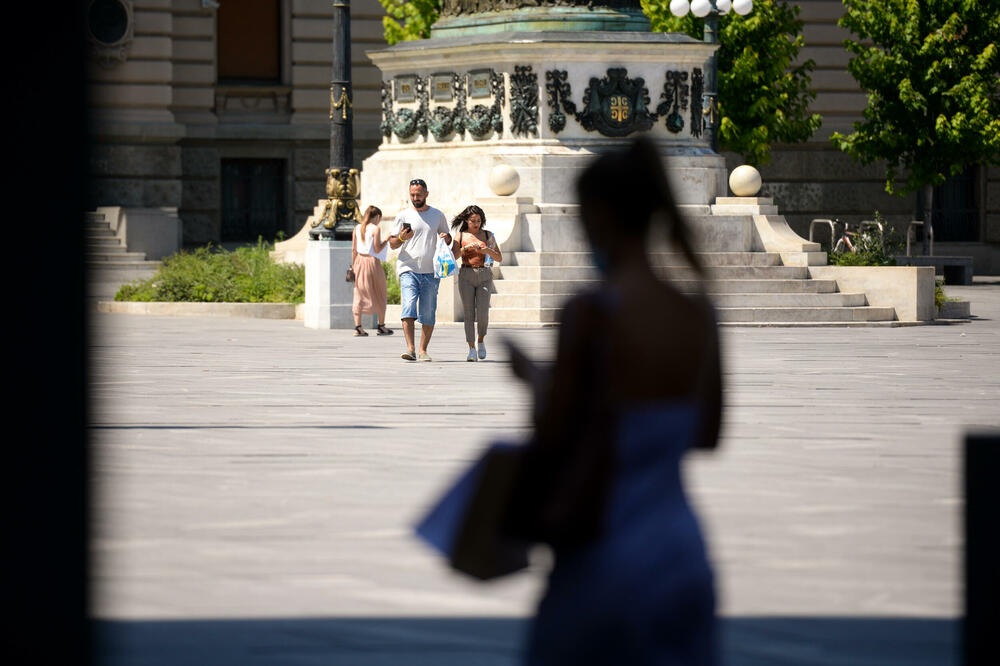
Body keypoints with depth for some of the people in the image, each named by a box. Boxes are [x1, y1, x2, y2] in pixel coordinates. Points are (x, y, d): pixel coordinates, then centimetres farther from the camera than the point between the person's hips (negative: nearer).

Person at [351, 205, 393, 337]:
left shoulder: (357, 228, 7)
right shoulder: (375, 229, -9)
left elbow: (353, 249, 8)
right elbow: (377, 249, -11)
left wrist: (353, 265, 13)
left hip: (360, 261, 5)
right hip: (372, 262, -5)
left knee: (359, 294, 4)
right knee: (380, 294, 11)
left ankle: (358, 327, -4)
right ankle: (381, 325, 15)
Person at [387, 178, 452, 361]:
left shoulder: (438, 215, 12)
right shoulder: (404, 216, 6)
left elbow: (448, 240, 22)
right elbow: (392, 243, 7)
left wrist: (447, 238, -2)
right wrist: (402, 238, -14)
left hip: (430, 272, 2)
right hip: (408, 269, -2)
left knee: (428, 315, 1)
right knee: (409, 309, -18)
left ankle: (423, 350, 9)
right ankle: (410, 349, -23)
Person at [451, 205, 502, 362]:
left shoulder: (488, 235, 8)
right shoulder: (460, 236, 7)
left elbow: (499, 258, 6)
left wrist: (488, 251, -14)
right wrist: (466, 248, -17)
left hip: (484, 276, 0)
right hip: (466, 275, 0)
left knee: (482, 313, -10)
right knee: (469, 313, -7)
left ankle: (481, 340, 17)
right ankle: (472, 349, -6)